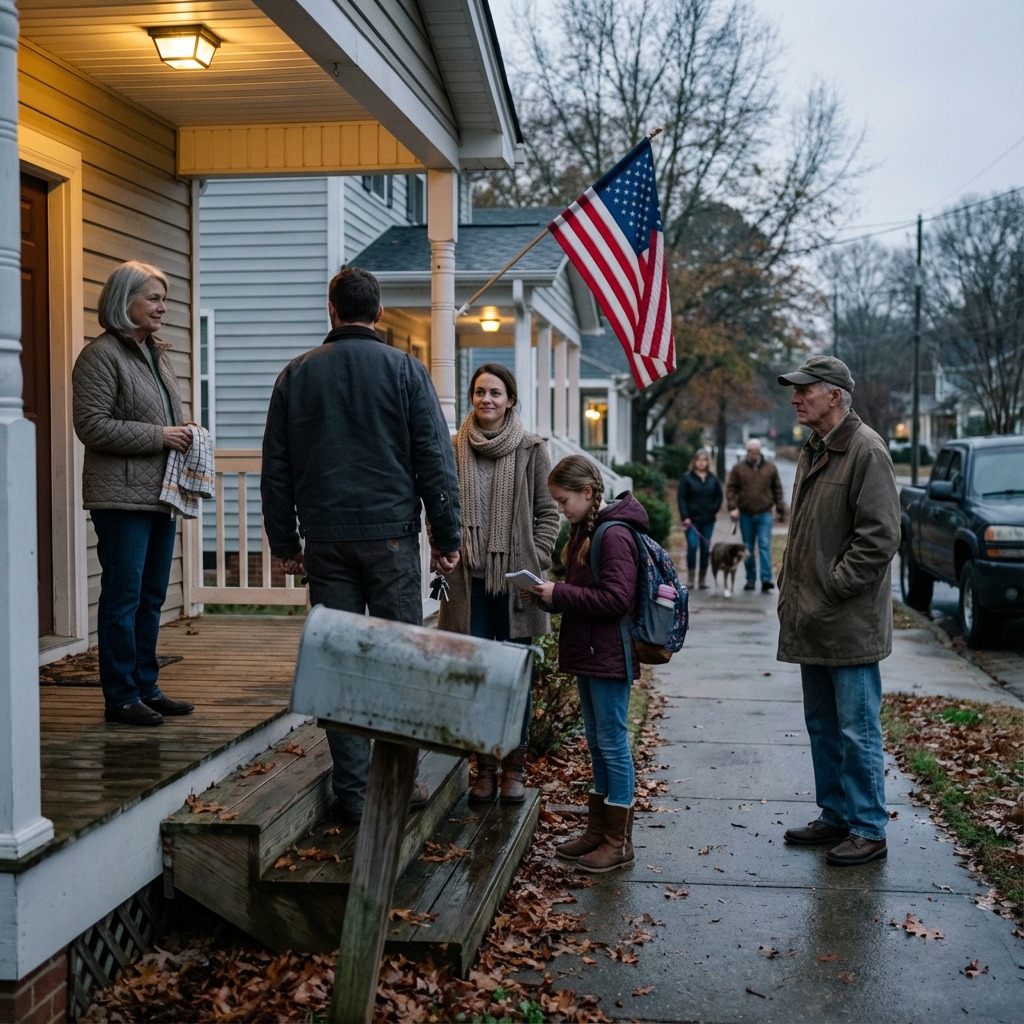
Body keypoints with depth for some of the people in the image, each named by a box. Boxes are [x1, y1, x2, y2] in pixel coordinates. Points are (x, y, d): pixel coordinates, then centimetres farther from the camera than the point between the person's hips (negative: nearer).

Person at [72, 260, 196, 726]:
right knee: (123, 595, -4)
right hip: (121, 495, -9)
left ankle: (146, 687, 21)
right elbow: (91, 425, -16)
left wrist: (182, 437, 8)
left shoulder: (157, 355, 18)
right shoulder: (101, 355, -9)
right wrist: (158, 436, -16)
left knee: (152, 596, 12)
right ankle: (120, 697, 4)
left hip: (159, 494, 9)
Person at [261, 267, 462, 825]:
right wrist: (447, 537, 3)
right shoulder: (404, 369, 0)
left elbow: (275, 468, 10)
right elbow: (435, 460, -2)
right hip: (390, 534, -2)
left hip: (325, 538, 2)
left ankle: (353, 791, 8)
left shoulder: (297, 374, 9)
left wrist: (284, 542, 16)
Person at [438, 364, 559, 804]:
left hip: (515, 579, -1)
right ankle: (485, 766, 15)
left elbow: (547, 512, 3)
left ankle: (514, 767, 16)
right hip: (469, 580, 1)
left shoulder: (532, 449, 1)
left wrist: (534, 564, -5)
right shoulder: (455, 449, 5)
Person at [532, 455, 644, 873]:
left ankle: (619, 842, 7)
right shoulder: (585, 530, 12)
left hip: (609, 655, -10)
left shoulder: (614, 536, -18)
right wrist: (553, 593, 3)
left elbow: (616, 598, -24)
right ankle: (598, 830, 26)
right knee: (596, 741, 16)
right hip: (588, 652, 10)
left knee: (612, 742, -2)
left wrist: (560, 595, -21)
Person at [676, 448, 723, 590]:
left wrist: (714, 510, 2)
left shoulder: (713, 479, 10)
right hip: (692, 519, -3)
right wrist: (685, 517, -12)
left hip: (708, 520, 3)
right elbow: (680, 498, -5)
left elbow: (719, 496, 17)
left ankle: (703, 578, 13)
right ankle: (690, 577, -2)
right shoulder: (686, 477, -1)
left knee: (705, 548, 5)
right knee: (692, 546, -13)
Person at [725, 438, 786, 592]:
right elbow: (730, 488, 2)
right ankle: (751, 579, 15)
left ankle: (766, 579, -15)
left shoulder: (771, 468, 5)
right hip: (745, 515, 1)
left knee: (765, 545, -10)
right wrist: (733, 507, -11)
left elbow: (777, 490, 9)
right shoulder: (738, 468, 3)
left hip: (764, 514, -1)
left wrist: (781, 511, 8)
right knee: (748, 549, 7)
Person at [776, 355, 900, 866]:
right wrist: (791, 585, 14)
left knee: (856, 730, -1)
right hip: (812, 623, 9)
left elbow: (879, 537, -19)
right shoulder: (813, 451, 15)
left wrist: (831, 589, -17)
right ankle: (835, 817, 28)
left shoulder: (865, 450, -15)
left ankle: (869, 829, 9)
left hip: (850, 624, -9)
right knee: (822, 727, 17)